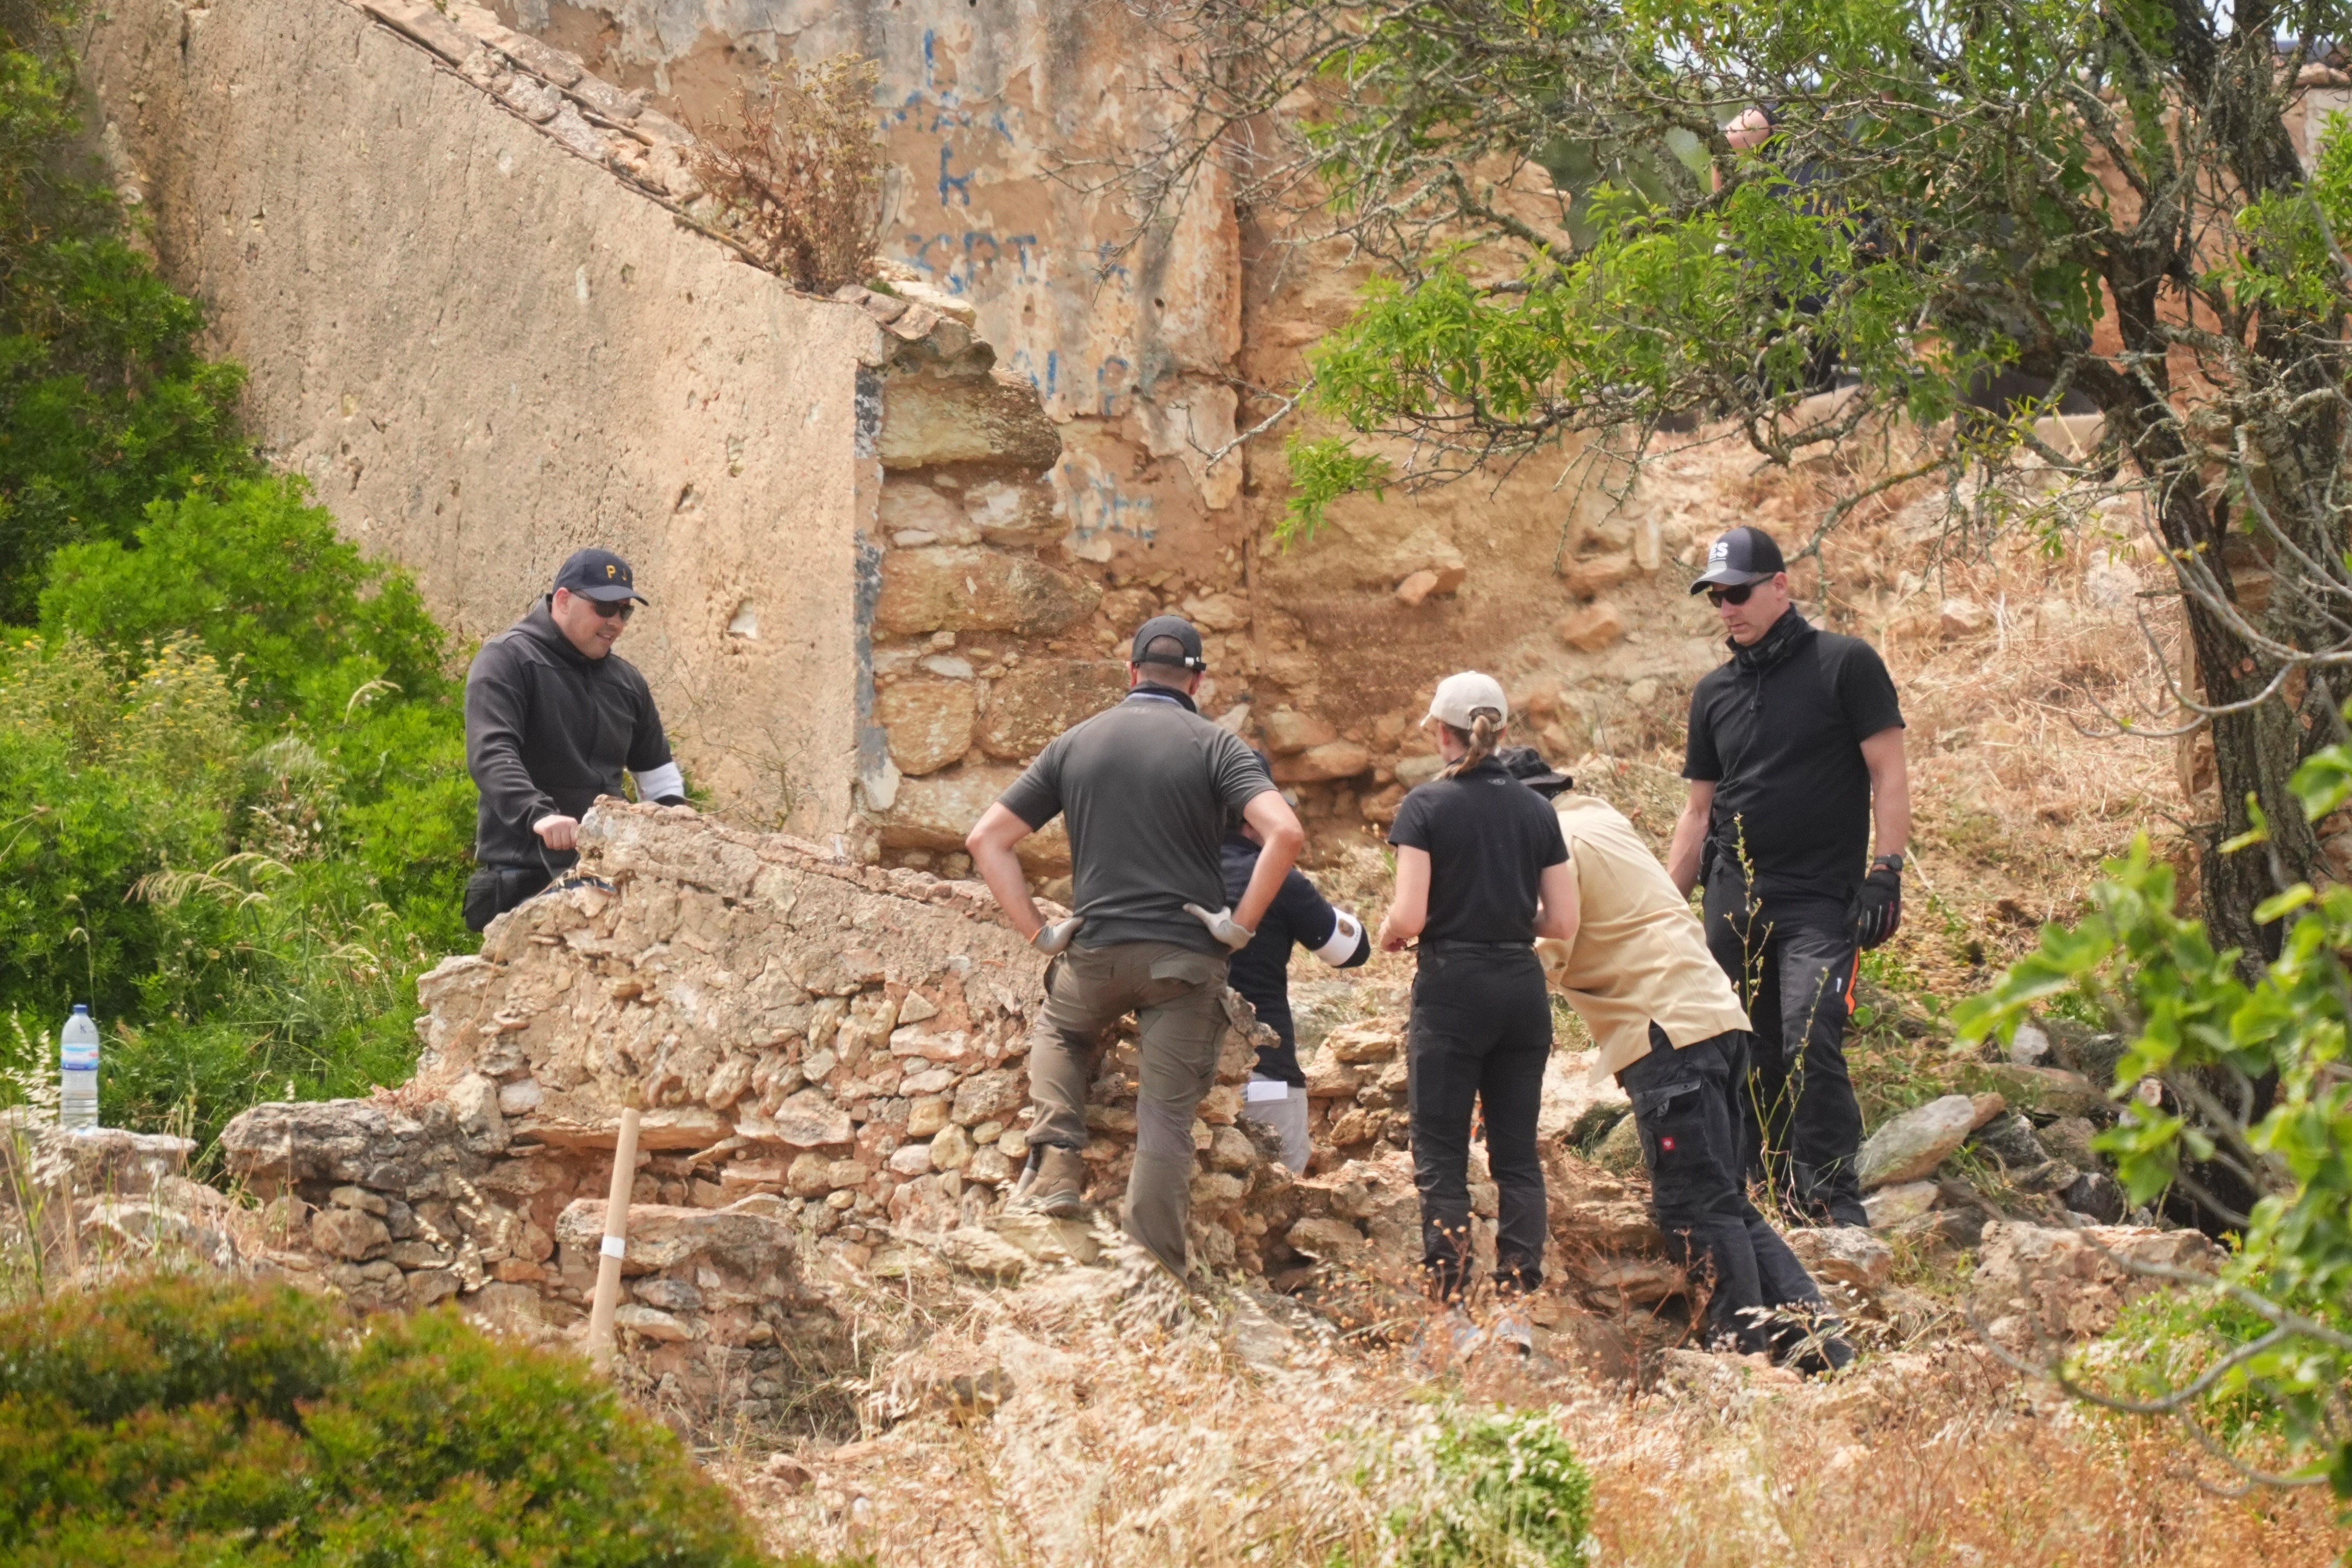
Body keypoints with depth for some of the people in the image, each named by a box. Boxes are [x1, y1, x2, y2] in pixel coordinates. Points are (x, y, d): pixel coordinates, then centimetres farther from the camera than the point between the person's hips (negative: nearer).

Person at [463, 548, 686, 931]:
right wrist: (537, 814, -36)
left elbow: (657, 771, 31)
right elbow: (491, 753, -20)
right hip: (523, 878, -6)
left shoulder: (626, 681, 18)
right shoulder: (508, 660, -3)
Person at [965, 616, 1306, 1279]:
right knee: (1167, 1122, 3)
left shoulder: (1075, 744, 8)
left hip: (1096, 951, 2)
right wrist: (1241, 925, -8)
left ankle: (1057, 1164, 13)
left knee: (1057, 1031, 33)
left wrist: (1039, 932, 7)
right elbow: (1285, 833, -17)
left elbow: (987, 840, 7)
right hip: (1186, 957, -2)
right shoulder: (1213, 745, -1)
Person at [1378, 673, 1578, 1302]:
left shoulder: (1426, 806, -8)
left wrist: (1388, 931, 7)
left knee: (1441, 1155, 1)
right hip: (1523, 990, 4)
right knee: (1517, 1153, 9)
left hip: (1452, 989, -4)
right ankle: (1521, 1291, 5)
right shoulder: (1536, 810, 5)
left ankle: (1448, 1295, -5)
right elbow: (1563, 922, 2)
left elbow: (1410, 916, -14)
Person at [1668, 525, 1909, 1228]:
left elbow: (1889, 776, -2)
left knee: (1810, 1043, -18)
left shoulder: (1845, 665, 1)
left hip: (1820, 902, -5)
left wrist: (1885, 874, -11)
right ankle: (1770, 1188, 11)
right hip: (1734, 900, 5)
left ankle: (1832, 1192, -12)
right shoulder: (1715, 692, 15)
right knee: (1749, 1054, 3)